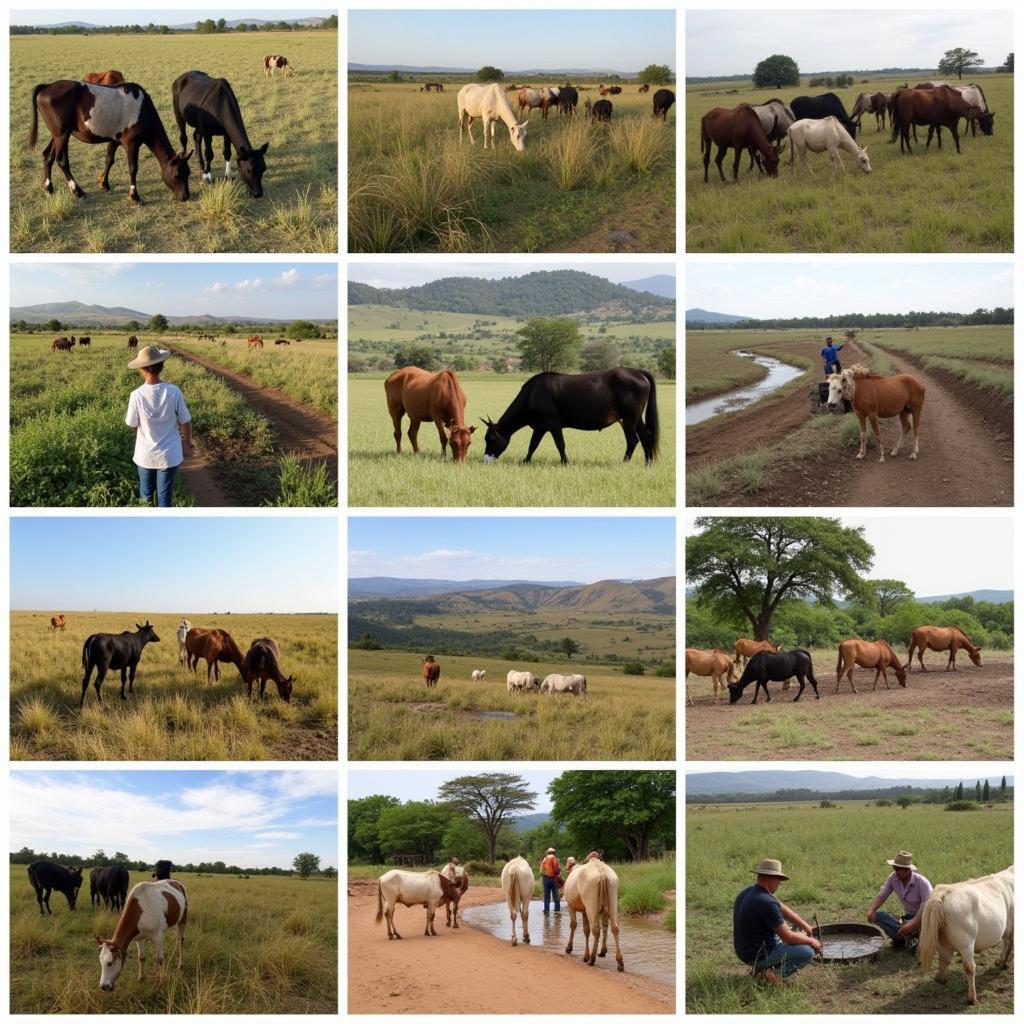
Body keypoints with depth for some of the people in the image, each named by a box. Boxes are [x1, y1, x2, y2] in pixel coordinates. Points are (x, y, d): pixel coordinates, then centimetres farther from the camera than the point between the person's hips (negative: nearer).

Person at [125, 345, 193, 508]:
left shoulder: (137, 395, -19)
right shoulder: (174, 391, -17)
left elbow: (132, 425, -6)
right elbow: (186, 422, -7)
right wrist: (187, 444, 10)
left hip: (146, 455, 0)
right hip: (169, 455, 0)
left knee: (146, 491, 22)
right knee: (164, 494, 11)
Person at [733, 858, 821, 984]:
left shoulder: (747, 892, 3)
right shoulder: (767, 902, -27)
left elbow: (782, 909, 14)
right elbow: (788, 937, -21)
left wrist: (805, 926, 13)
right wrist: (811, 941, -4)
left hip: (744, 950, 9)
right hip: (760, 954, -9)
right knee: (808, 952, -4)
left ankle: (762, 968, 15)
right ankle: (773, 974, -6)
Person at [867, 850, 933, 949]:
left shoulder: (922, 882, -23)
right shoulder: (893, 878, -7)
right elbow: (881, 896, -6)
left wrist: (911, 924, -44)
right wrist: (871, 910, -27)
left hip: (922, 919, -5)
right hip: (908, 918, 5)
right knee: (877, 915, -18)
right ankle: (909, 937, -26)